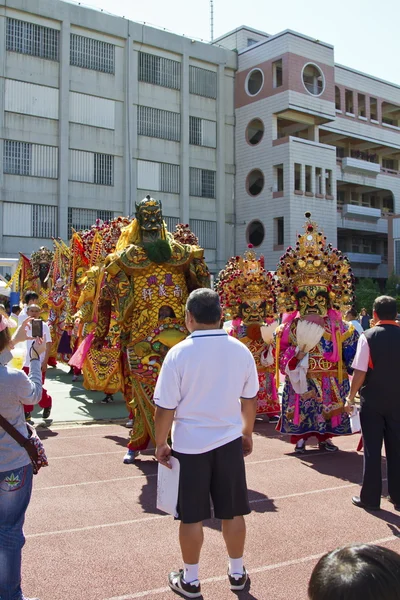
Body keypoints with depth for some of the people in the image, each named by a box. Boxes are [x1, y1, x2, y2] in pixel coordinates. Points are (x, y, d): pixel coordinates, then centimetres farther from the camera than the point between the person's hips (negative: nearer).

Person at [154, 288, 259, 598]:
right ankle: (237, 573, 33)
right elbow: (249, 400, 6)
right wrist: (247, 433, 21)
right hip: (229, 442, 3)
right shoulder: (241, 350, -4)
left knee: (192, 516, 11)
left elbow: (165, 407, -12)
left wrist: (160, 444, 2)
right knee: (233, 512, 16)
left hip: (189, 444, -3)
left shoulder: (179, 353, -16)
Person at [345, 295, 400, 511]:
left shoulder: (368, 336, -12)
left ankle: (370, 498, 12)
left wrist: (350, 397, -4)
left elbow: (360, 372, -14)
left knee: (372, 449, 5)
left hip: (372, 400, -3)